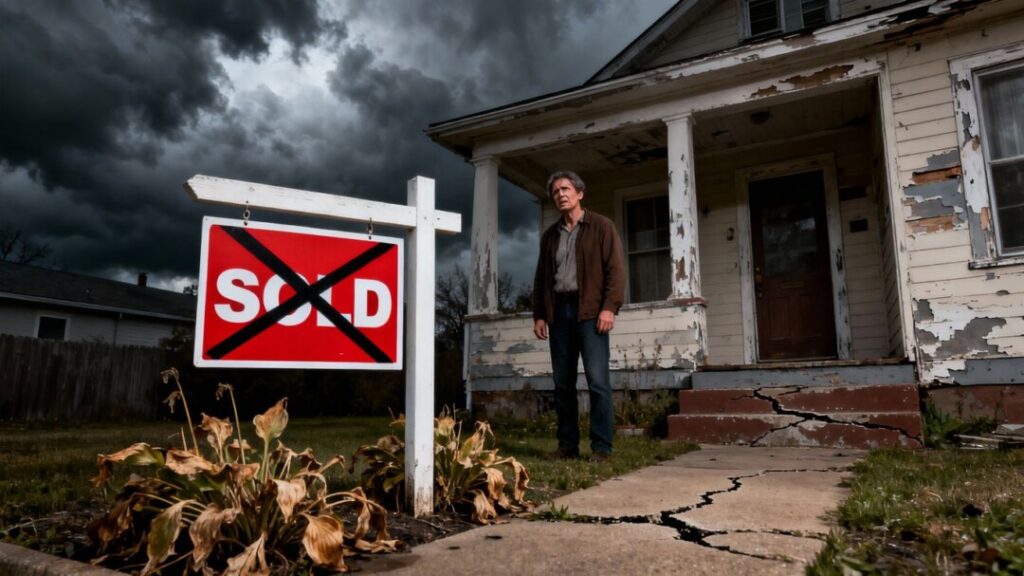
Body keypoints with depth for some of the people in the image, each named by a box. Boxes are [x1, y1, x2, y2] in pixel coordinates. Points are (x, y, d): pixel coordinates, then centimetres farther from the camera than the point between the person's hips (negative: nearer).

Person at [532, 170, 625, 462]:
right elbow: (541, 278, 20)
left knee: (597, 380, -8)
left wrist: (609, 307, -14)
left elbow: (615, 270, -3)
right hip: (558, 311, 5)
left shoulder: (601, 226, 5)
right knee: (562, 382, 4)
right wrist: (539, 314, 10)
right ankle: (567, 445, 11)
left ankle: (602, 447, -2)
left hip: (589, 310, -5)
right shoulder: (550, 235, 20)